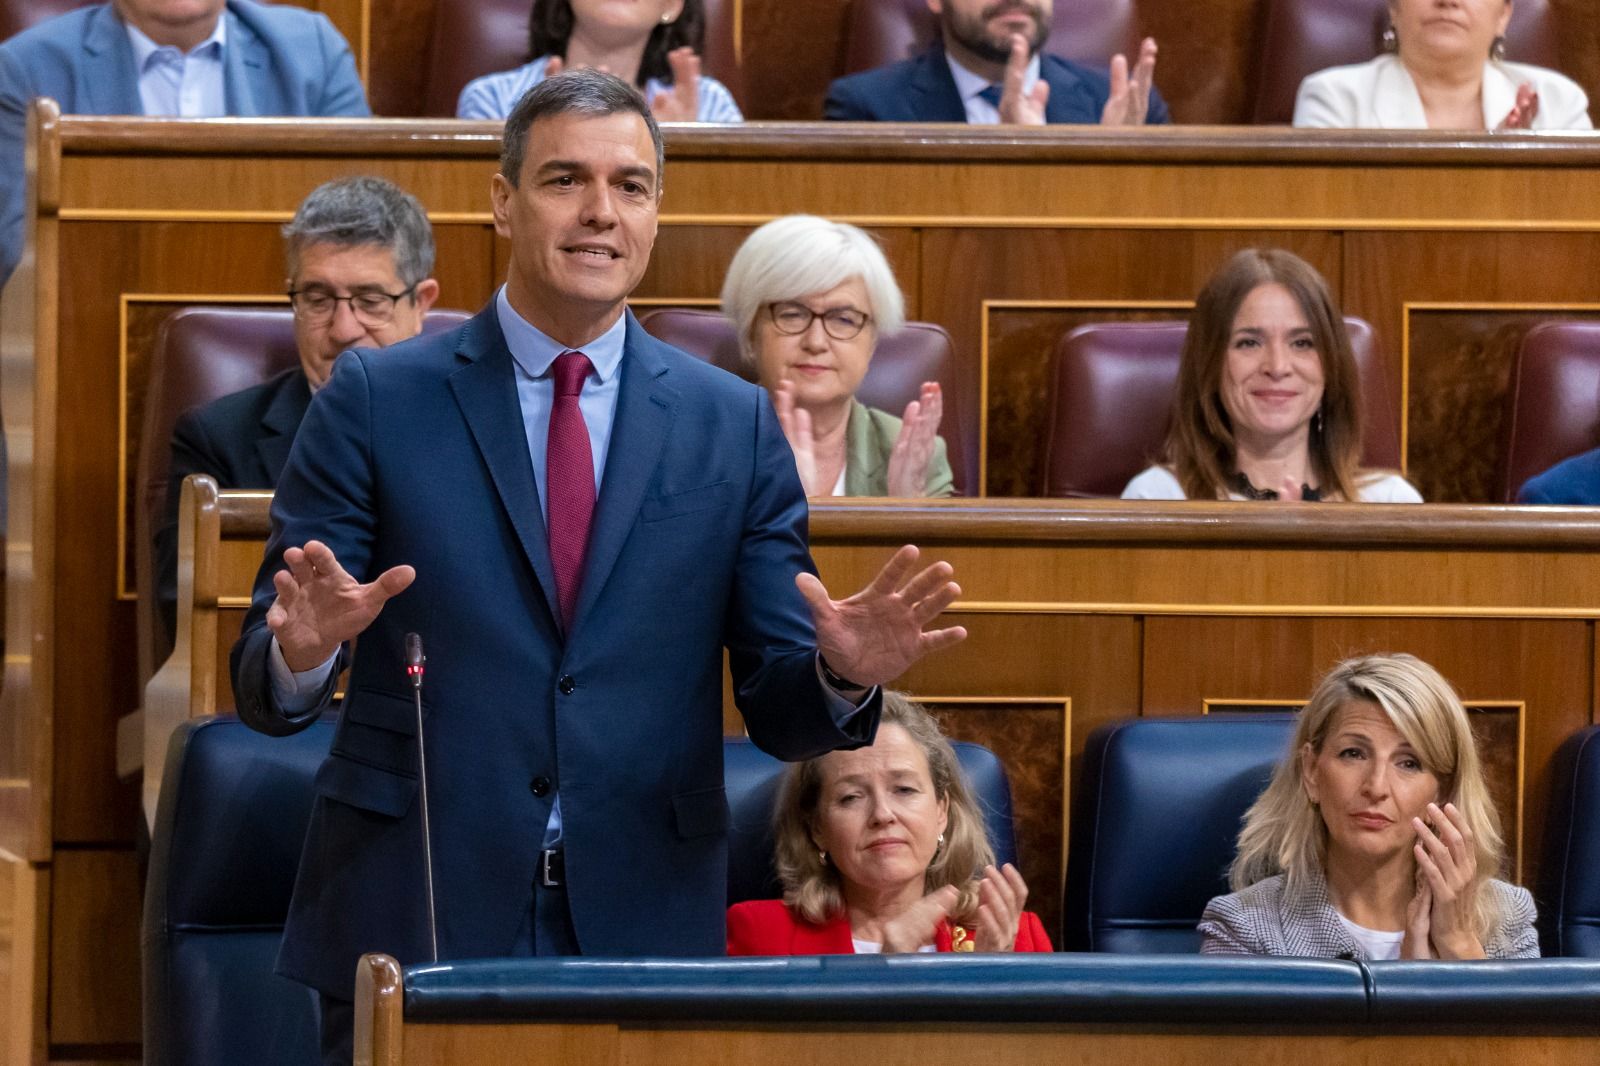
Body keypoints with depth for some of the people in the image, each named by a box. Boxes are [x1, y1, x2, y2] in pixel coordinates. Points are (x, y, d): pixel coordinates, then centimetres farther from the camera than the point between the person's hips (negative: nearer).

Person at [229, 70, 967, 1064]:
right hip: (413, 914, -2)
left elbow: (779, 709, 5)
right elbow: (262, 682, -2)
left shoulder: (736, 425, 7)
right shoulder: (375, 399, 1)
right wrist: (303, 651, -25)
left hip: (645, 927, 2)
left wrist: (843, 674, -17)